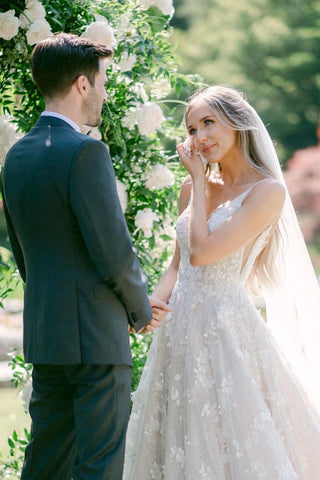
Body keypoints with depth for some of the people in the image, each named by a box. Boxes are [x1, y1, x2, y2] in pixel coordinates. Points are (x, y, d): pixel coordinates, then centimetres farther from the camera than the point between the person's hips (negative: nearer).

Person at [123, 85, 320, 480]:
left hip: (227, 326, -7)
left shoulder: (267, 191, -10)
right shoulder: (193, 188, 10)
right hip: (181, 328, 7)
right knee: (179, 445, 11)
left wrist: (199, 181, -6)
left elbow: (202, 252, -17)